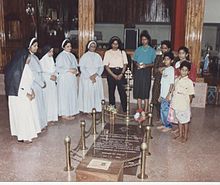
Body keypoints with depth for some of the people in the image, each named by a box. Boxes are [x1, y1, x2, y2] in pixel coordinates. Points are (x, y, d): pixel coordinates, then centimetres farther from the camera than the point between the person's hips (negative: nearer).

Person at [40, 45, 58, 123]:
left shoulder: (51, 59, 11)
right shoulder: (42, 60, -9)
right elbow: (43, 72, -13)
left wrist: (55, 76, -5)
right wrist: (50, 77, -15)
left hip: (53, 82, 7)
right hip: (46, 82, -7)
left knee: (53, 98, 8)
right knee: (47, 99, -5)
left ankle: (53, 116, 17)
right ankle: (47, 117, 3)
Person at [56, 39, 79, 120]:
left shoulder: (72, 55, 13)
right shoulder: (60, 56, -9)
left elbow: (75, 65, 20)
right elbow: (58, 68, -13)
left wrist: (75, 70, -3)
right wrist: (68, 70, -19)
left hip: (72, 79, 7)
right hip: (64, 79, -7)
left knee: (72, 95, 10)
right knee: (65, 96, -3)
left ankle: (71, 112, 20)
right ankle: (64, 114, 5)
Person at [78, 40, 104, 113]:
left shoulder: (98, 56, 10)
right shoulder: (84, 56, 1)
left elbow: (101, 67, 5)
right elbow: (82, 68, -6)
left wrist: (95, 74, -11)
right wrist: (90, 76, -13)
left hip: (97, 78, 3)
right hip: (86, 79, -3)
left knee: (96, 93, 1)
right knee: (87, 94, -5)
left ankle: (96, 109, 7)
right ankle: (88, 110, 0)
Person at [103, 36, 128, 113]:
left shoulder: (122, 52, 9)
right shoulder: (107, 53, 5)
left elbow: (125, 64, 7)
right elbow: (106, 66, -1)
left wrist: (121, 74, -8)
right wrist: (113, 75, -9)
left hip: (120, 73, 1)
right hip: (111, 73, 0)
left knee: (122, 91, -5)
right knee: (111, 90, 3)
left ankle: (125, 109, -2)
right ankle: (112, 107, 13)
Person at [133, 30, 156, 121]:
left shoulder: (152, 50, 3)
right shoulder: (138, 50, 11)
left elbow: (154, 63, 0)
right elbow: (134, 60, 13)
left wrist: (146, 65, -15)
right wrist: (137, 64, -8)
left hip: (146, 71, -3)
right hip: (138, 71, 3)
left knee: (145, 91, -3)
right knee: (138, 90, 4)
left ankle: (145, 111, 3)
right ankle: (140, 109, 16)